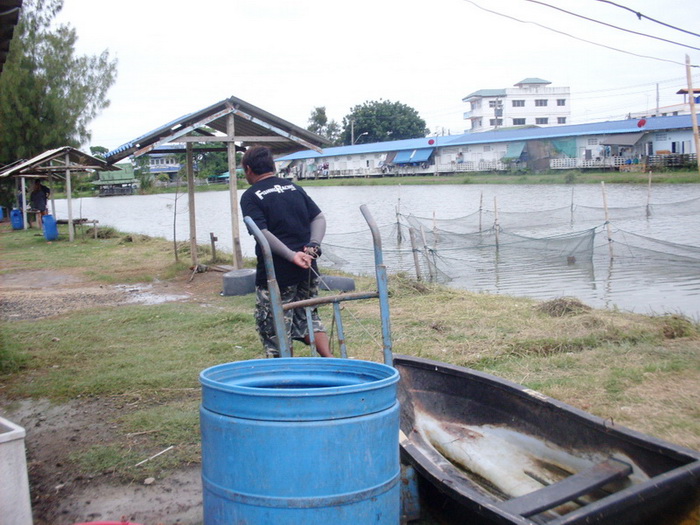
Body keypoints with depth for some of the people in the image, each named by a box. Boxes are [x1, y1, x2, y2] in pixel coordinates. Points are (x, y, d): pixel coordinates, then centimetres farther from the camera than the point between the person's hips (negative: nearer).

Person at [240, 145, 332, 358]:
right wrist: (314, 244, -8)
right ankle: (330, 360, 10)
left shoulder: (250, 196, -4)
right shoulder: (294, 187, 13)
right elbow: (319, 217, 5)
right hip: (308, 269, 6)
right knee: (308, 317, 20)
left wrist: (292, 255, -21)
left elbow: (262, 233, -17)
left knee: (275, 330, 7)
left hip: (275, 274, -6)